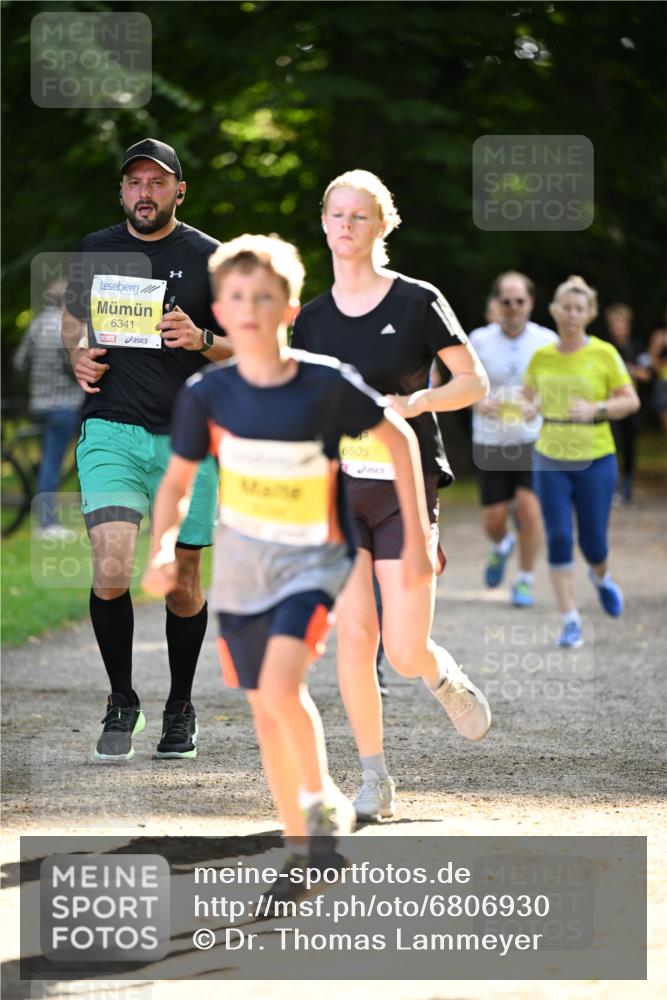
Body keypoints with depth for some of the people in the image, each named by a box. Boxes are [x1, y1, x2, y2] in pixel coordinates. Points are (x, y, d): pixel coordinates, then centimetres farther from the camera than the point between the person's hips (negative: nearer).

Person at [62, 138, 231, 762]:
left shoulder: (208, 258, 2)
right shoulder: (96, 250, 8)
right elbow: (74, 316, 24)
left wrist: (200, 340, -15)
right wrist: (79, 354, 2)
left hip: (187, 438, 0)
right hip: (111, 430, 0)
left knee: (181, 584, 7)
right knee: (111, 572, -17)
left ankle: (180, 707, 28)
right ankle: (121, 703, 2)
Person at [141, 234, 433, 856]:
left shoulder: (327, 385, -15)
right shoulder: (208, 394, -8)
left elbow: (398, 437, -2)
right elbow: (176, 482, 2)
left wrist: (416, 536, -1)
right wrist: (163, 550, -15)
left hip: (312, 560, -3)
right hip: (240, 565, 4)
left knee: (280, 687, -24)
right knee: (266, 710, 8)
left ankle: (324, 798, 1)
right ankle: (299, 842, 21)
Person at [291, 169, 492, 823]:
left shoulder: (417, 302, -2)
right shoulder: (313, 318, 8)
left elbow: (474, 382, 1)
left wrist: (415, 402, -15)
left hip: (406, 491, -3)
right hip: (338, 489, 3)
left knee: (404, 651, -9)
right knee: (354, 635, -8)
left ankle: (446, 678, 28)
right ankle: (374, 781, 3)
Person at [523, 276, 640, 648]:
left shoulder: (604, 355, -4)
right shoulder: (541, 357, 4)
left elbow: (631, 401, -3)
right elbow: (529, 396, 18)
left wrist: (596, 409, -19)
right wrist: (530, 407, -6)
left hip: (595, 459, -2)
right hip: (551, 460, 2)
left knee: (594, 543, 2)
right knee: (559, 539, -6)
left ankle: (602, 577, 39)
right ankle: (570, 620, 0)